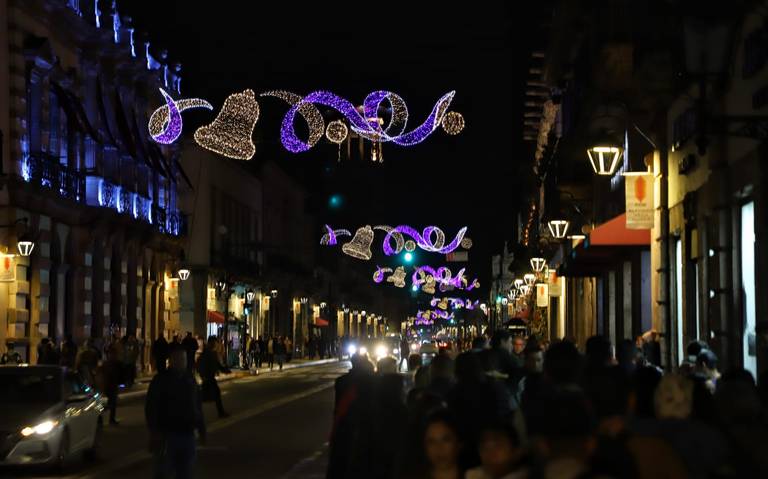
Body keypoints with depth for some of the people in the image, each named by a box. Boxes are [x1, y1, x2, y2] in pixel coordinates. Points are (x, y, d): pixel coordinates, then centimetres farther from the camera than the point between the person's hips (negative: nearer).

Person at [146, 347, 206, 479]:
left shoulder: (190, 379, 11)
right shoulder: (160, 380, -5)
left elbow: (197, 407, 17)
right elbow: (150, 407, -9)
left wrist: (201, 430, 14)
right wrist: (154, 432, -15)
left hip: (187, 434, 5)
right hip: (166, 434, -5)